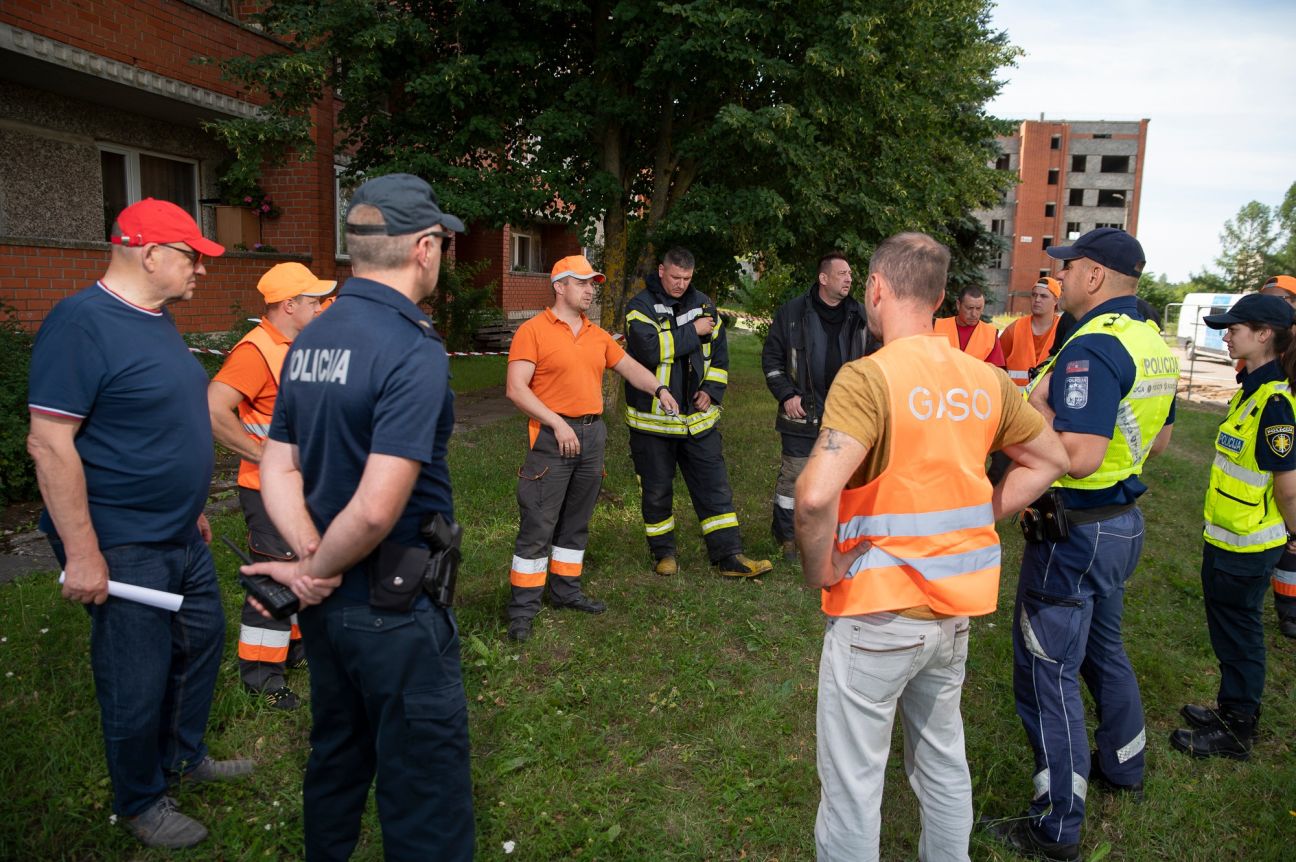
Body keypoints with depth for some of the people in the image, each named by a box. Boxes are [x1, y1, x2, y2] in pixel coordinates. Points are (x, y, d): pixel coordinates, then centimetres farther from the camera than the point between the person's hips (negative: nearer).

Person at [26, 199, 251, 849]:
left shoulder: (156, 320, 9)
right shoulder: (81, 323, -19)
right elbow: (50, 442, -22)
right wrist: (82, 553, -22)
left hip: (180, 536, 9)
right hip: (122, 548, -9)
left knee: (202, 637, 21)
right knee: (138, 683, 6)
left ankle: (184, 756, 42)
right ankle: (140, 805, 28)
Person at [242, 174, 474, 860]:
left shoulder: (309, 341, 5)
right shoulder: (413, 352, -22)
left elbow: (278, 468, 5)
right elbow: (377, 508, -28)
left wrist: (309, 556, -6)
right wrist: (317, 569, -12)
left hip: (328, 602, 8)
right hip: (394, 610, -8)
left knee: (336, 759, 27)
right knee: (424, 792, 8)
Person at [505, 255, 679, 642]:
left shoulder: (597, 335, 13)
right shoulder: (533, 330, -7)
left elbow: (629, 366, 17)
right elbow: (516, 388, -13)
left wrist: (659, 389, -3)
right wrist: (558, 424, -18)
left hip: (593, 434, 7)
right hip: (552, 436, -7)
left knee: (576, 521, 15)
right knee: (537, 525, -4)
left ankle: (565, 590, 28)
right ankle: (523, 606, 5)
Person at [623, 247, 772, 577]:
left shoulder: (703, 304, 7)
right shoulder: (640, 306, -8)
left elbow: (720, 353, 14)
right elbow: (650, 349, -25)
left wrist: (711, 389, 0)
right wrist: (693, 332, -18)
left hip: (697, 417, 4)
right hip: (652, 418, -3)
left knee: (715, 488, 4)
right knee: (656, 491, 8)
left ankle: (729, 556, 11)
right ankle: (663, 553, 26)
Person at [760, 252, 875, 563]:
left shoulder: (860, 315, 5)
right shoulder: (793, 311, -4)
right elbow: (772, 356, 0)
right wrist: (786, 395, -7)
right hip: (803, 412, -3)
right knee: (794, 475, 2)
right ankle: (787, 537, 17)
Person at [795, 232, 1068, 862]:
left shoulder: (868, 377, -19)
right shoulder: (985, 379, 2)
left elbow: (815, 497, -32)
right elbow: (1049, 461, 16)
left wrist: (820, 571, -14)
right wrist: (977, 518, 11)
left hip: (877, 608, -7)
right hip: (956, 605, 7)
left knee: (853, 779, 8)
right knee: (943, 757, 25)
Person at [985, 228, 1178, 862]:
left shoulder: (1093, 346, -24)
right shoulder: (1152, 342, 7)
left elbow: (1079, 457, -31)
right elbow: (1159, 439, 18)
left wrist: (1038, 406, -17)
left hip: (1078, 530, -10)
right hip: (1125, 519, 10)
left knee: (1048, 670, 1)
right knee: (1103, 647, 27)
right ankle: (1123, 766, 47)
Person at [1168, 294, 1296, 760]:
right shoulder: (1254, 387, 6)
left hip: (1246, 545, -9)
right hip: (1229, 536, 9)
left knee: (1237, 632, 6)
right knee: (1232, 627, 21)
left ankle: (1235, 732, 22)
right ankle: (1234, 709, 38)